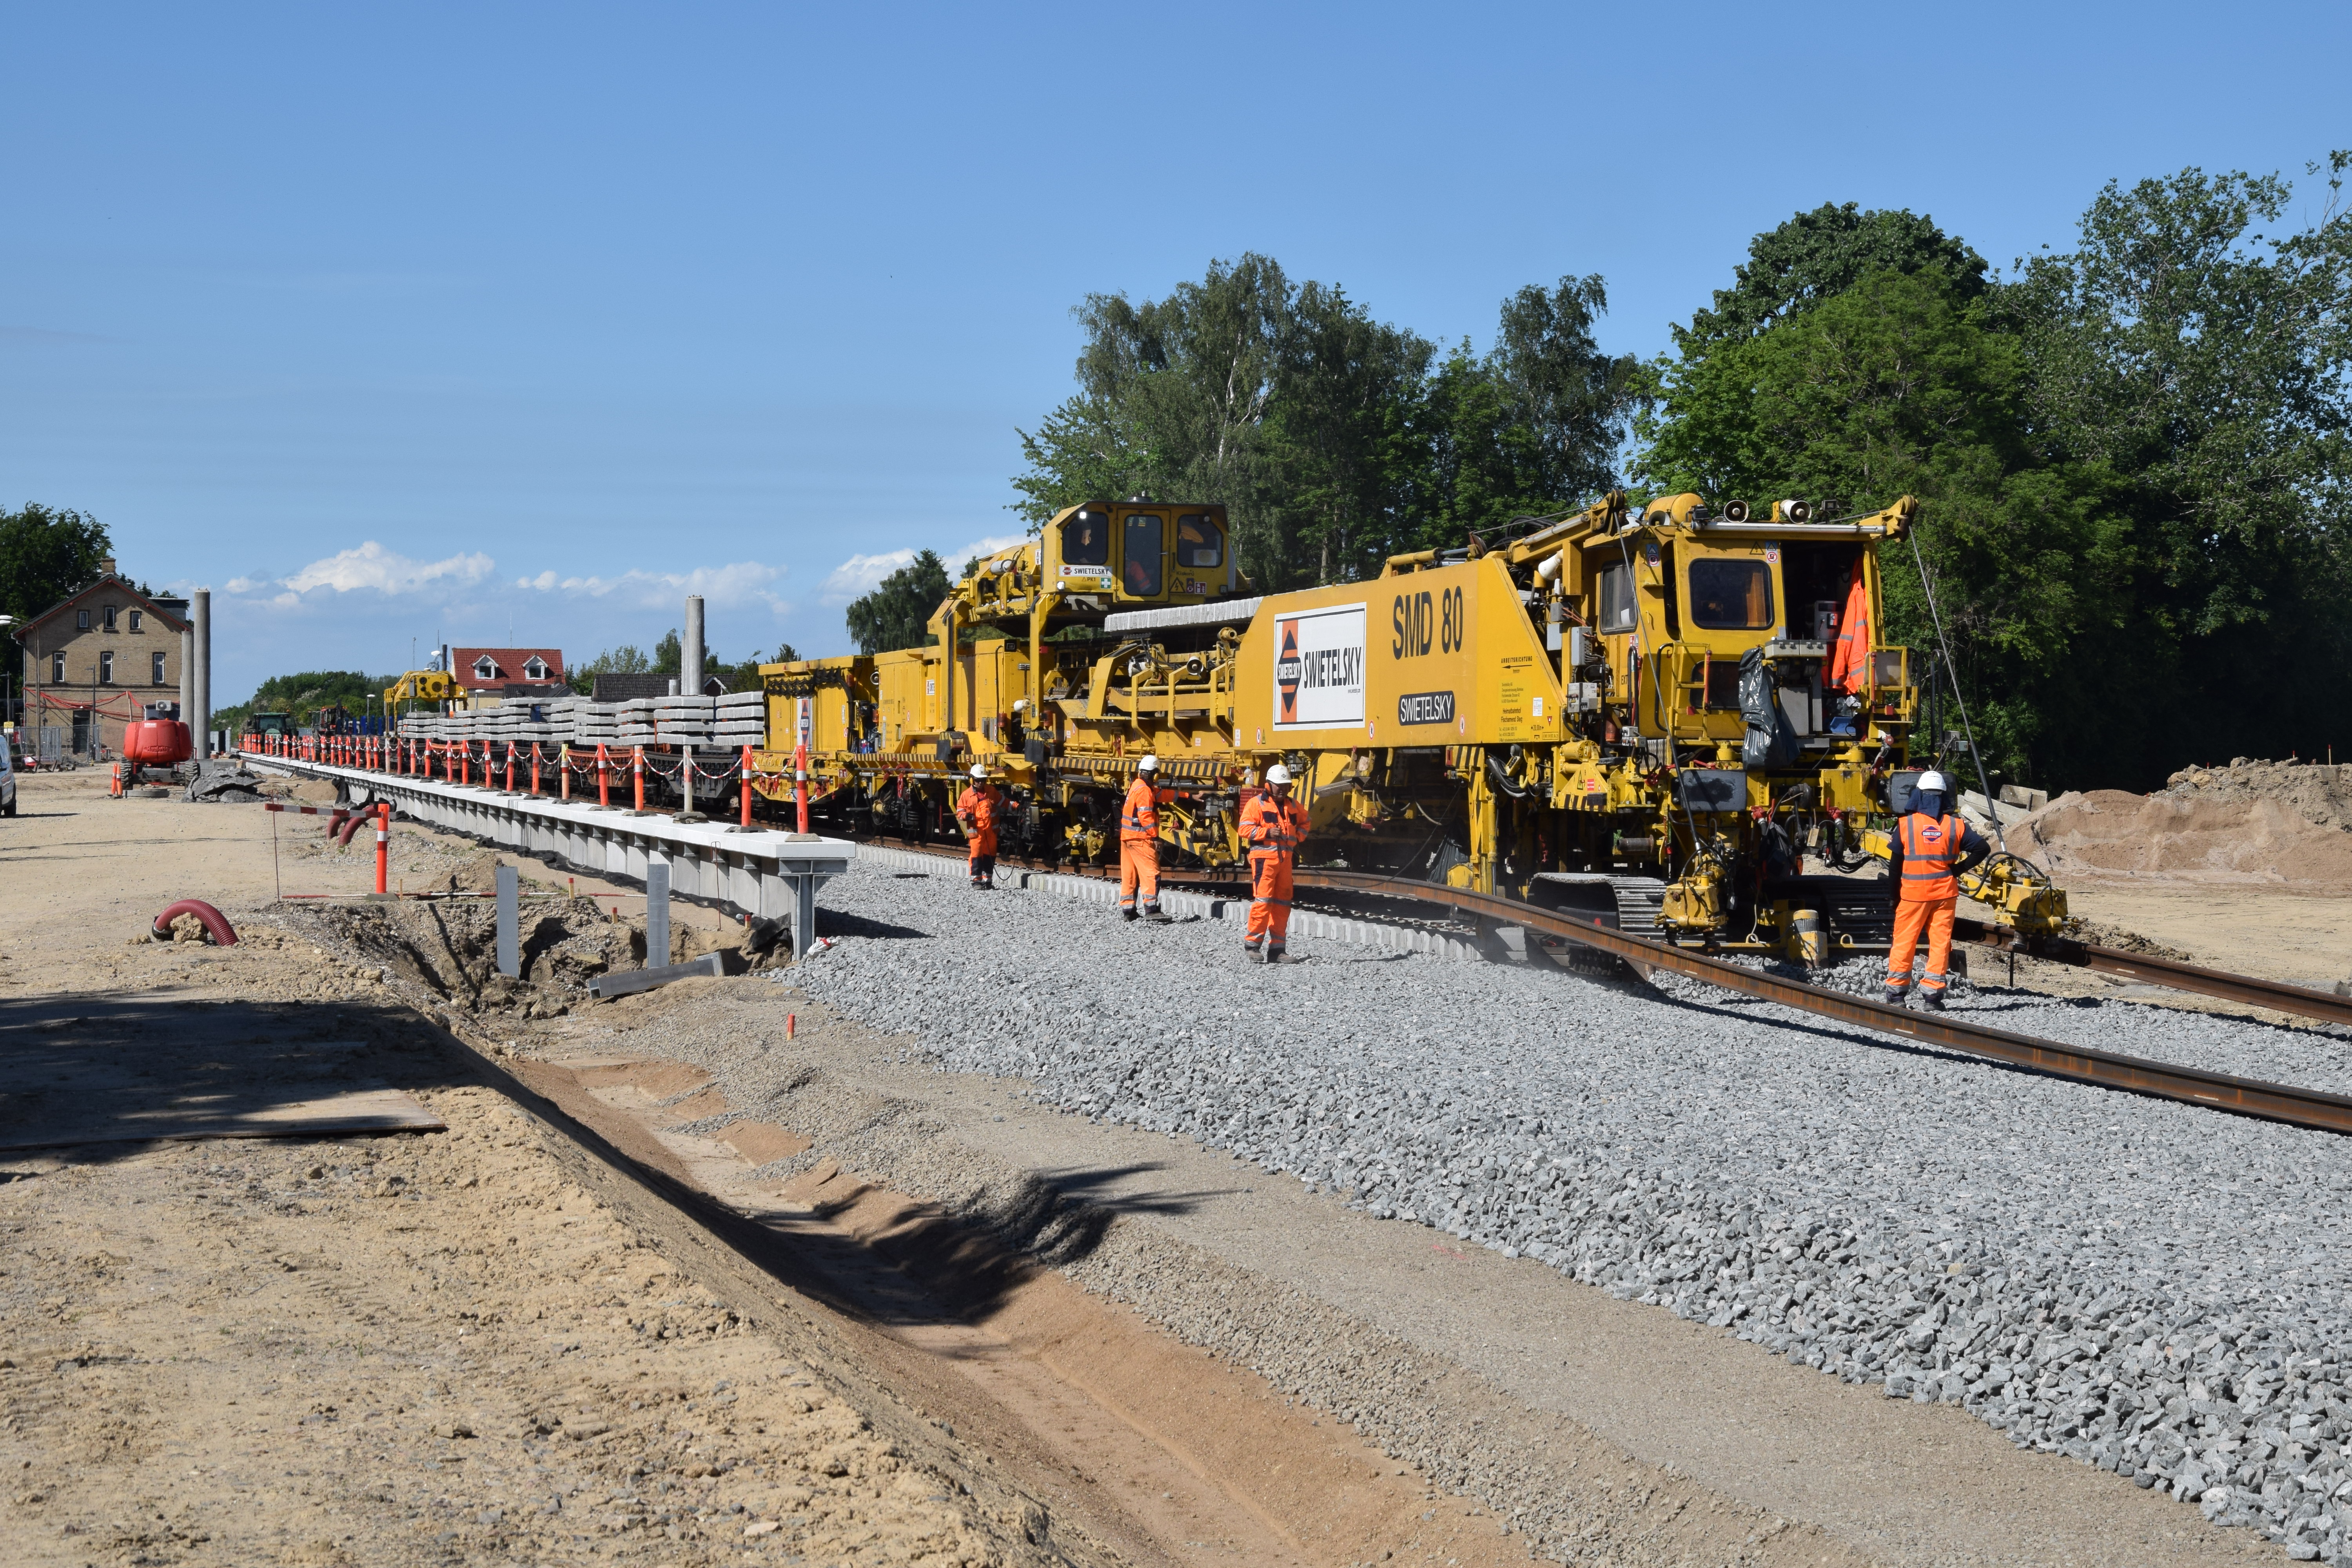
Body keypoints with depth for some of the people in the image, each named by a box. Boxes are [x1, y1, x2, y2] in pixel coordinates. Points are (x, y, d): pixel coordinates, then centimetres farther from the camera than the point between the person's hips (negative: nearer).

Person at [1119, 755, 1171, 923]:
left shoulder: (1136, 786, 16)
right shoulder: (1144, 790, -15)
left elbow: (1161, 794, 22)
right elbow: (1146, 816, -21)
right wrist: (1155, 837, -19)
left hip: (1127, 837, 10)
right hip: (1140, 839, -10)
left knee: (1129, 874, 13)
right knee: (1151, 873, -10)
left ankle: (1126, 910, 16)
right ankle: (1151, 910, -14)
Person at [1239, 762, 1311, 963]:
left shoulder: (1293, 806, 17)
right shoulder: (1257, 804, -2)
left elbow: (1304, 822, 34)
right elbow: (1245, 829, -8)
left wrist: (1298, 837, 15)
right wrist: (1267, 832, -18)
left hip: (1285, 858, 7)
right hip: (1264, 857, -7)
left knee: (1283, 903, 7)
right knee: (1263, 900, -13)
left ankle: (1278, 948, 12)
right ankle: (1252, 943, -6)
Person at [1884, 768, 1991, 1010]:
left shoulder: (1905, 825, -6)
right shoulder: (1955, 826, -2)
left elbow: (1896, 864, -3)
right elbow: (1983, 848, -4)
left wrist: (1894, 897, 5)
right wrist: (1957, 869, 2)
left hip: (1912, 893, -1)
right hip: (1945, 893, 1)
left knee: (1904, 943, 7)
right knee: (1940, 943, 6)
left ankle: (1896, 995, 10)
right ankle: (1932, 996, 4)